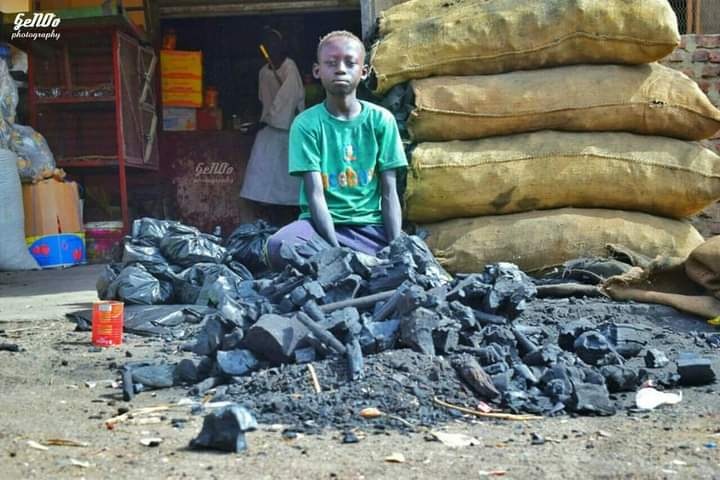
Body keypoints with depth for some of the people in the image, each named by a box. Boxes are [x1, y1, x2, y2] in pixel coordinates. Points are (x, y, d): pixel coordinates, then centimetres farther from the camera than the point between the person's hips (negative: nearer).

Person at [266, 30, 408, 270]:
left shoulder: (381, 120, 1)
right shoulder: (306, 123, -4)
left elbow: (389, 193, 0)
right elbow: (315, 195, -11)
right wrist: (336, 251, -23)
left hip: (370, 225, 2)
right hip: (322, 224, -1)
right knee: (278, 246, -33)